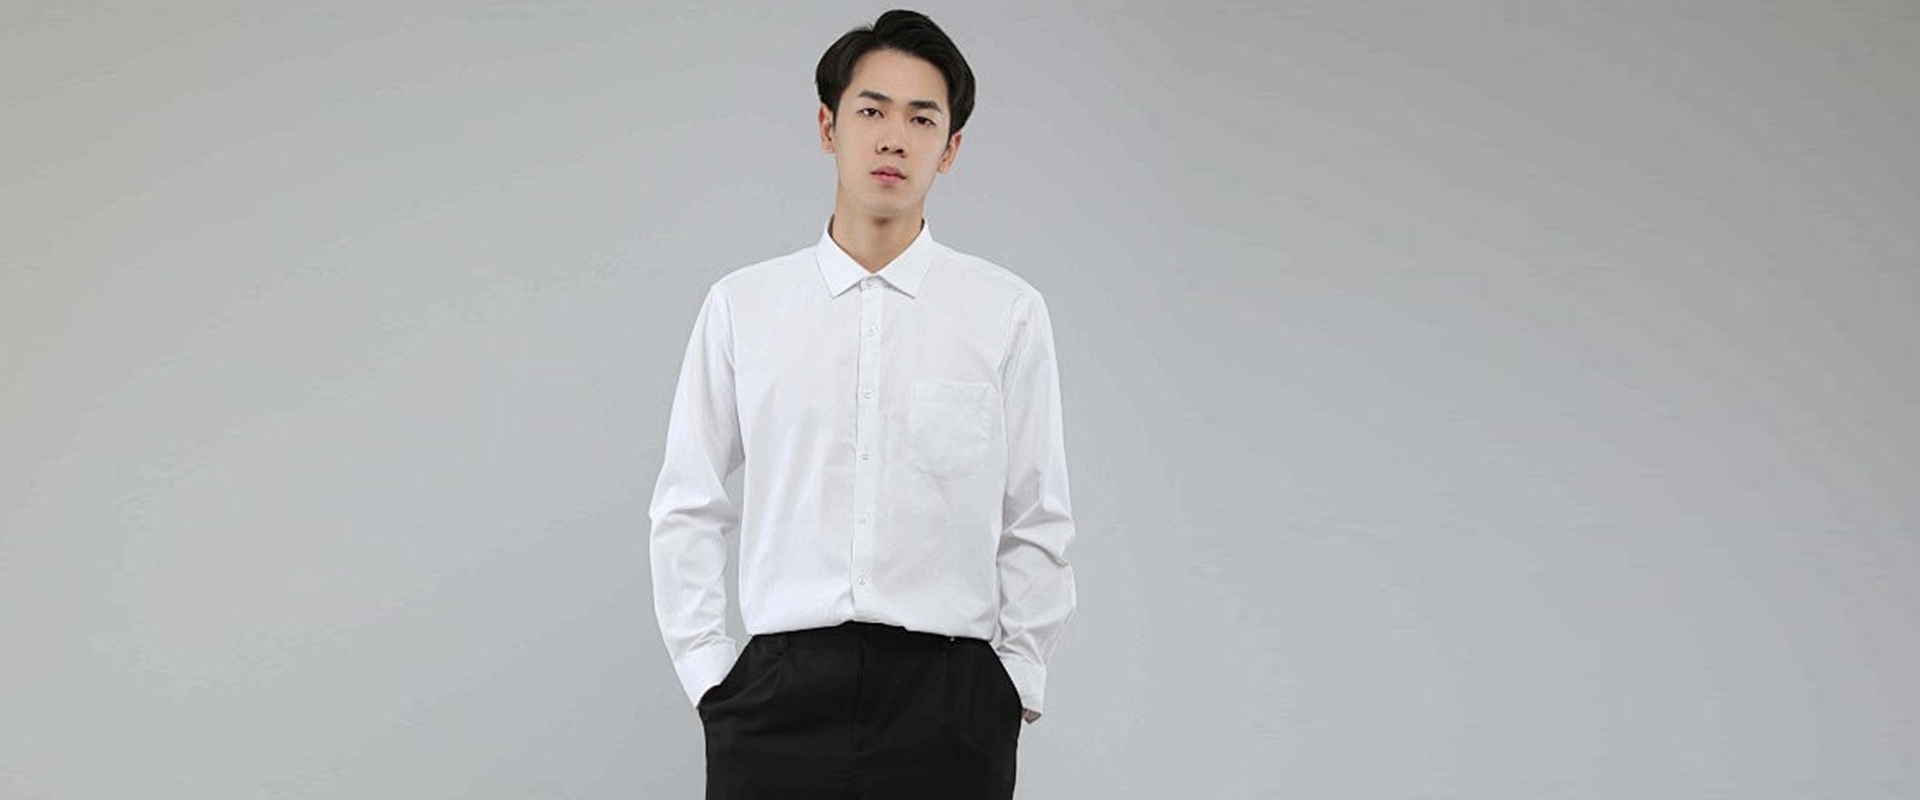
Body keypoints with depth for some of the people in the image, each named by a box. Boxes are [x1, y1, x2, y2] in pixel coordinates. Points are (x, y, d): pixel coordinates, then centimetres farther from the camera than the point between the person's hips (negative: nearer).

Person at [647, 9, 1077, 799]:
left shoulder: (1008, 312, 1)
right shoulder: (740, 306, 4)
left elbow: (1036, 525, 5)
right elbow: (687, 511, 8)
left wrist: (1014, 683, 2)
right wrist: (707, 674, 4)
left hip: (949, 698, 0)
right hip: (779, 695, 1)